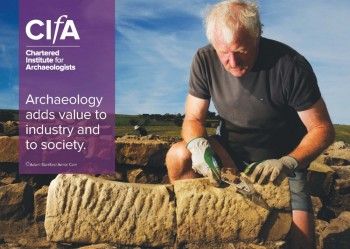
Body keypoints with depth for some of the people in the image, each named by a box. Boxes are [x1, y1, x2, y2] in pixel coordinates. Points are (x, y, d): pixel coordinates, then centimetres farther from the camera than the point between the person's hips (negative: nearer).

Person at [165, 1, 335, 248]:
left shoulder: (291, 66, -25)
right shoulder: (205, 60, -15)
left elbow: (323, 129, -18)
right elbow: (193, 119, -7)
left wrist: (288, 163, -35)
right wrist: (197, 144, -31)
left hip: (283, 158, -2)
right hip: (231, 150, 3)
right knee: (178, 156, -24)